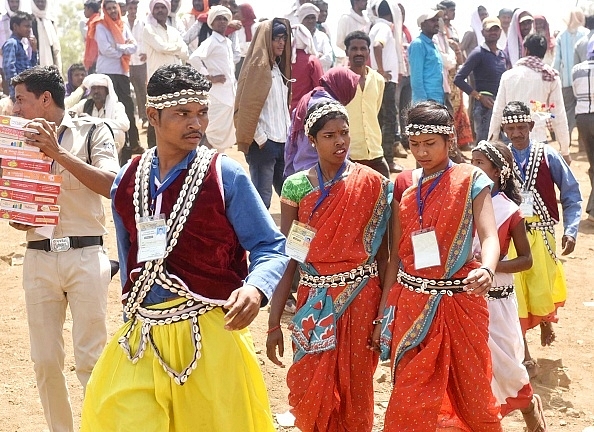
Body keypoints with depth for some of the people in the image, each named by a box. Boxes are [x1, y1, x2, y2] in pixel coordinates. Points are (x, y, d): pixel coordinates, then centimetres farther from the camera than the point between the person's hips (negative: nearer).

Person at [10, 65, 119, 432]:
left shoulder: (92, 131, 1)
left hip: (85, 255, -4)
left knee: (90, 360, -5)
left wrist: (59, 152, -17)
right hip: (39, 259, 4)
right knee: (45, 361, 5)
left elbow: (110, 185, -13)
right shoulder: (24, 140, 13)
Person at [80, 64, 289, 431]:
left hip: (210, 333, -3)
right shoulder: (127, 181, 8)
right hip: (141, 337, 4)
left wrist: (255, 288, -25)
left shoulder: (226, 176, -6)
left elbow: (270, 247, -6)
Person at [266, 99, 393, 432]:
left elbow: (382, 255, -1)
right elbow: (287, 257, -1)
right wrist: (274, 322, -4)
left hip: (360, 298, -1)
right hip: (314, 302, 1)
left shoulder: (372, 184, -3)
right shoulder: (296, 186, -1)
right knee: (311, 390, 7)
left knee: (355, 389, 6)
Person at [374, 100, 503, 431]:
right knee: (409, 401, 2)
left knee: (473, 396, 6)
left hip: (459, 301, -3)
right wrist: (383, 315, 8)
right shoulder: (404, 187, 8)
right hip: (411, 303, 3)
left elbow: (490, 236, -14)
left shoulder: (472, 181, -2)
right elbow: (397, 254, 10)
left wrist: (486, 270, -37)